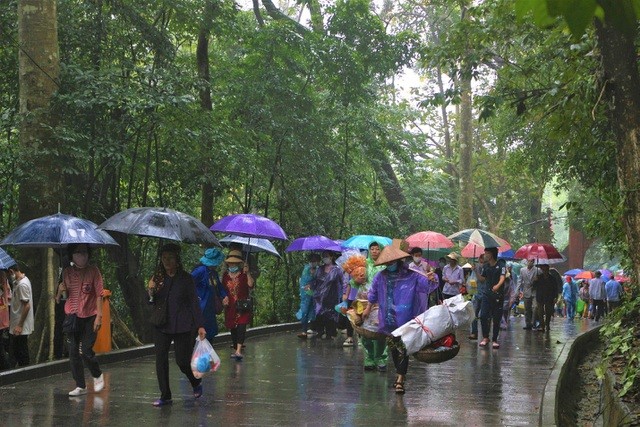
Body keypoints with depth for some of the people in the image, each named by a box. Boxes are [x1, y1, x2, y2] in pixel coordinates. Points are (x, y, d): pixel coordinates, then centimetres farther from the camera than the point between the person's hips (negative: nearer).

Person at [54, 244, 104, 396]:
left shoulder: (93, 271, -2)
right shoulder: (67, 272, 6)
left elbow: (99, 294, -4)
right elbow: (60, 298, 12)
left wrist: (99, 316, -11)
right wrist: (60, 291, -11)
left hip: (89, 317, -3)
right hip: (72, 317, 4)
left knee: (86, 351, -9)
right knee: (73, 353, 2)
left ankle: (98, 375, 18)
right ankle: (80, 386, 13)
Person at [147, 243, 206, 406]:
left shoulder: (186, 279, -3)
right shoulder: (157, 278, 6)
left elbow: (194, 302, -2)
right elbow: (151, 304, 10)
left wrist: (200, 325, -7)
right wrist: (150, 291, -12)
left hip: (181, 326, -3)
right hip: (161, 326, 3)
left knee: (182, 360, -2)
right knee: (160, 360, -1)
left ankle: (196, 383, 28)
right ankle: (165, 396, 9)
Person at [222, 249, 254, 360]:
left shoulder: (243, 274, -1)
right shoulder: (225, 275, 12)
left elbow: (250, 284, -16)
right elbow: (222, 290, 20)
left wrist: (247, 273, -25)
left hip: (242, 306, -4)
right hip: (230, 306, 4)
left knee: (241, 326, -15)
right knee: (232, 328, 7)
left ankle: (238, 351, -22)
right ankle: (235, 350, 18)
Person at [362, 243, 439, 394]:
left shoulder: (411, 276, -7)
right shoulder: (380, 277, 4)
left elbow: (427, 284, -11)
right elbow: (373, 295, 19)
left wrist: (431, 279, -35)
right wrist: (368, 309, 28)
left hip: (405, 321, -4)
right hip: (388, 321, 4)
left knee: (403, 349, -6)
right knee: (393, 347, 12)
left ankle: (400, 379, -4)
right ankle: (400, 374, 27)